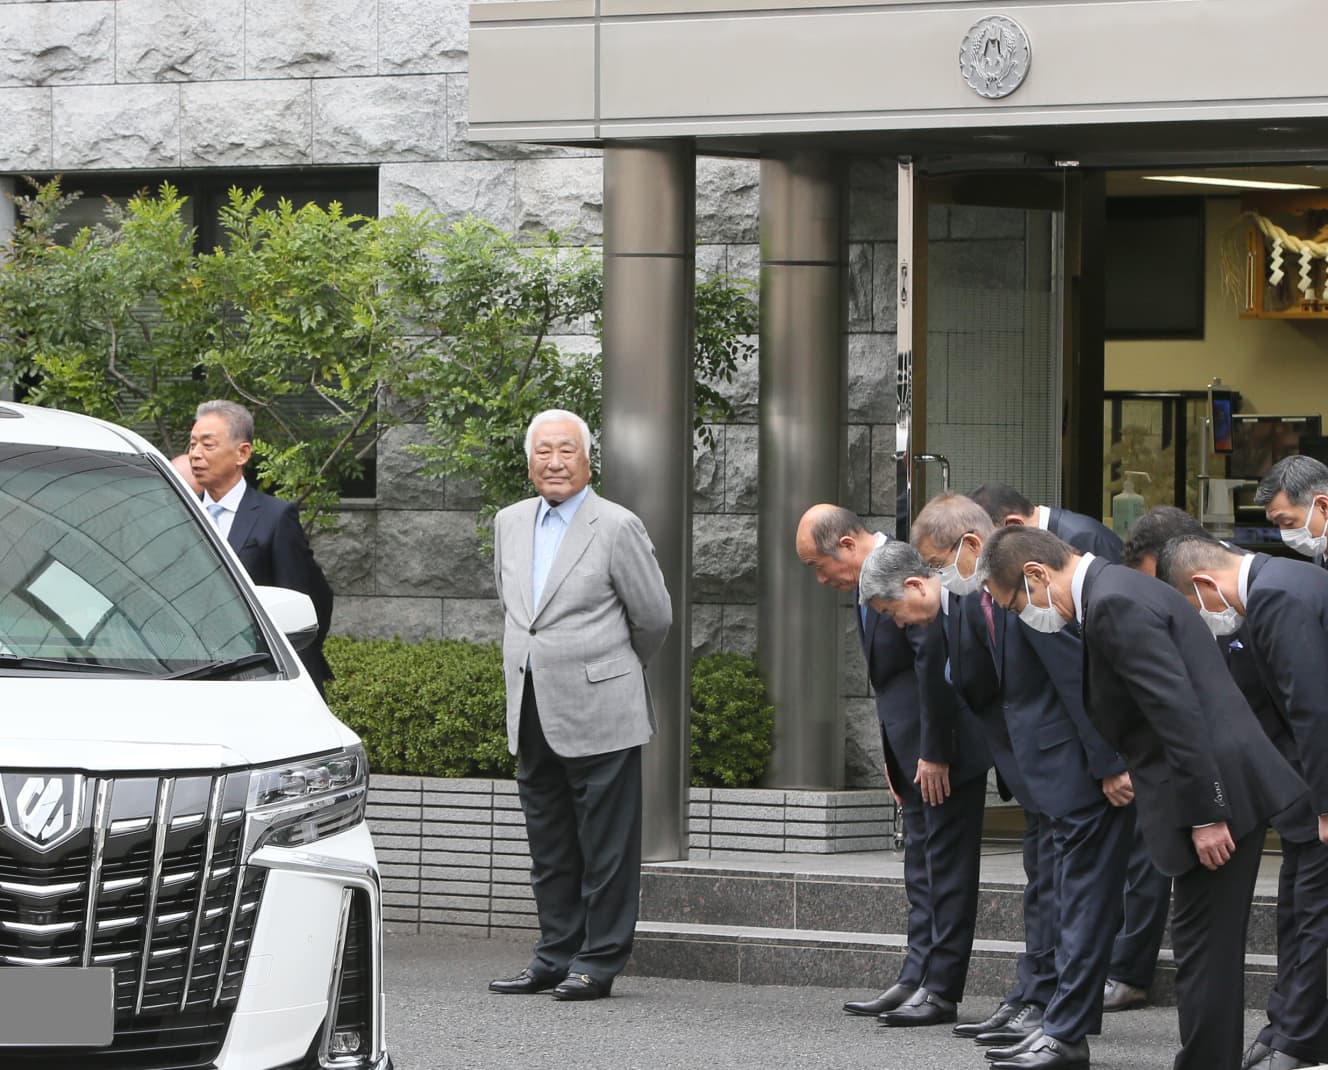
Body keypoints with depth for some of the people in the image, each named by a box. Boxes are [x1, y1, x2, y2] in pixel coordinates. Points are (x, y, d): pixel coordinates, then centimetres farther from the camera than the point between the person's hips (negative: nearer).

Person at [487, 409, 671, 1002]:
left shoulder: (617, 528, -8)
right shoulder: (510, 523, 11)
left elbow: (654, 617, 0)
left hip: (598, 715, -6)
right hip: (532, 716, 6)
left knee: (605, 847, -1)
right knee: (549, 848, 13)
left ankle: (600, 961, 4)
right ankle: (556, 955, 20)